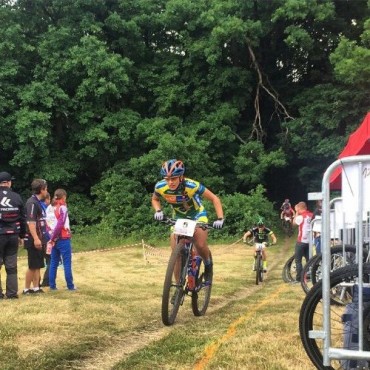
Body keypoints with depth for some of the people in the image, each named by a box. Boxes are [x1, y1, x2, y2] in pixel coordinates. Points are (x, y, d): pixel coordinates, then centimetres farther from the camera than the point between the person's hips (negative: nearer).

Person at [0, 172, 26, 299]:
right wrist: (22, 236, 17)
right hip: (13, 235, 3)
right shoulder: (17, 197, 4)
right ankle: (12, 293, 10)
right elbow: (23, 219, 8)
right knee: (12, 265, 8)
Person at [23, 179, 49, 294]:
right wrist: (36, 238, -27)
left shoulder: (39, 202, 14)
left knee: (38, 266, 11)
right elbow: (30, 222, -22)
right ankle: (27, 289, 5)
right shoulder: (32, 202, -15)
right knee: (33, 266, -3)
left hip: (40, 240, 9)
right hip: (34, 241, -9)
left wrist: (43, 238, 21)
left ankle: (36, 288, 16)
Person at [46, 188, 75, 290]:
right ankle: (70, 286, 3)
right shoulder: (62, 207, -9)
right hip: (63, 239, -6)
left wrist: (51, 239, 2)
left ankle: (52, 285, 10)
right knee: (67, 263, 0)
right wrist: (52, 239, -10)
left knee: (54, 263, 9)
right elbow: (60, 225, -16)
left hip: (54, 239, 6)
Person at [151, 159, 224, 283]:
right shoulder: (160, 187, -25)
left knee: (200, 245, -24)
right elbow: (155, 199, 0)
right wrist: (158, 211, -20)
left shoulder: (191, 186, -34)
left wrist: (220, 219, -33)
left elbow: (214, 198, -23)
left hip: (197, 214, -3)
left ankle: (208, 266, 9)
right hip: (178, 216, 3)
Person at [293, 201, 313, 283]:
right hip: (309, 241, 6)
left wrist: (297, 212, 3)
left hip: (301, 241, -6)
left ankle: (299, 278, -3)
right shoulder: (311, 215, 2)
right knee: (308, 259, 15)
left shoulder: (301, 216, -15)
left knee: (298, 260, 1)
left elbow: (294, 222, 2)